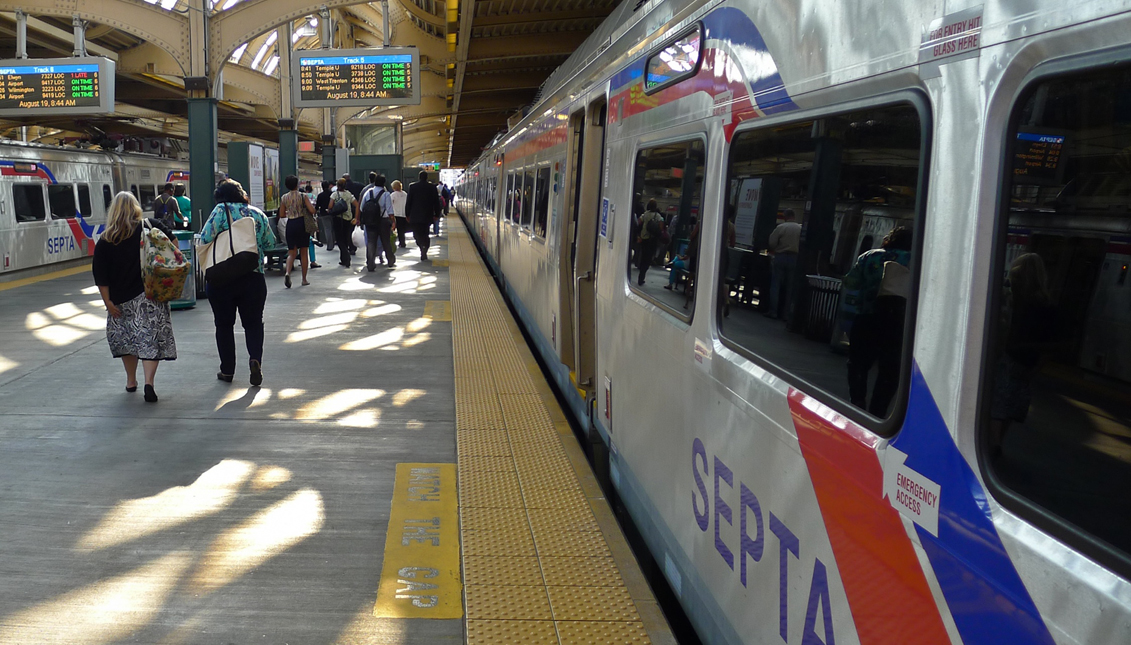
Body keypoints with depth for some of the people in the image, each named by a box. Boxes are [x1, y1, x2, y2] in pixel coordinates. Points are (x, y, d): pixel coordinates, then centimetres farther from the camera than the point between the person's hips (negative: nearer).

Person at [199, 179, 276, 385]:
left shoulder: (221, 210, -6)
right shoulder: (258, 214, 5)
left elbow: (205, 238, -14)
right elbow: (270, 244, 10)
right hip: (253, 278, 2)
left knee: (224, 324, 11)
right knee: (253, 322, 12)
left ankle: (227, 370, 16)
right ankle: (255, 358, -12)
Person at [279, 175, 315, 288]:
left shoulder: (284, 198, 1)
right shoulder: (302, 196, -7)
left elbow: (281, 215, 6)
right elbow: (312, 211, -13)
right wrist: (311, 204, 9)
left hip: (290, 224, 2)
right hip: (302, 223, -2)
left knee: (291, 252, 9)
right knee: (304, 252, 8)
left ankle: (287, 272, -19)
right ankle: (304, 279, 11)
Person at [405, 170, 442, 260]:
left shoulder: (412, 186, -1)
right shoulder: (432, 187, -1)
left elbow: (408, 201, 1)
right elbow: (436, 202, 3)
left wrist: (407, 214, 8)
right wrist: (437, 214, 12)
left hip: (414, 216, -1)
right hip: (427, 216, 1)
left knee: (417, 234, 3)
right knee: (425, 235, 10)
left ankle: (423, 247, -21)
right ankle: (424, 253, 1)